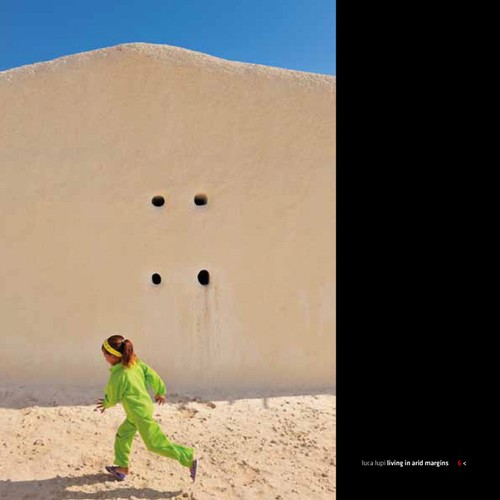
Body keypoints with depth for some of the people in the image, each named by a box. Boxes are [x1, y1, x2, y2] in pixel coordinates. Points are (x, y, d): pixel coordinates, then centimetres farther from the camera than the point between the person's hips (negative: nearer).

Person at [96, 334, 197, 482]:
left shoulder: (118, 376, -26)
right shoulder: (135, 361, -5)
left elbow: (113, 398, -10)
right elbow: (151, 374, 3)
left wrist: (106, 404, 14)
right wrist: (160, 391, 16)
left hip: (141, 414, -9)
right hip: (145, 405, 9)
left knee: (156, 444, 2)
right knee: (122, 435, 22)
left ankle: (189, 460, 6)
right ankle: (122, 467, 36)